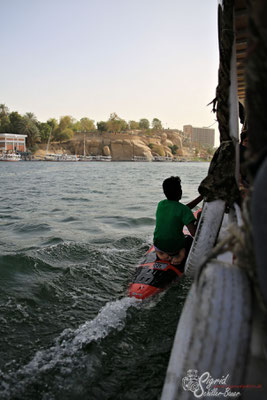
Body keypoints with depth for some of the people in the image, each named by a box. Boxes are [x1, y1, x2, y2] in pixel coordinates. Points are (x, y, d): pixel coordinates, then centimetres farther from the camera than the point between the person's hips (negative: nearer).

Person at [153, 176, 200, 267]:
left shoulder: (160, 204, -3)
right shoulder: (183, 209, -21)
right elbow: (194, 233, -26)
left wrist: (201, 197, 8)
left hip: (158, 246, 3)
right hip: (174, 248, -3)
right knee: (189, 238, 30)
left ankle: (160, 253, 12)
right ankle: (182, 253, 3)